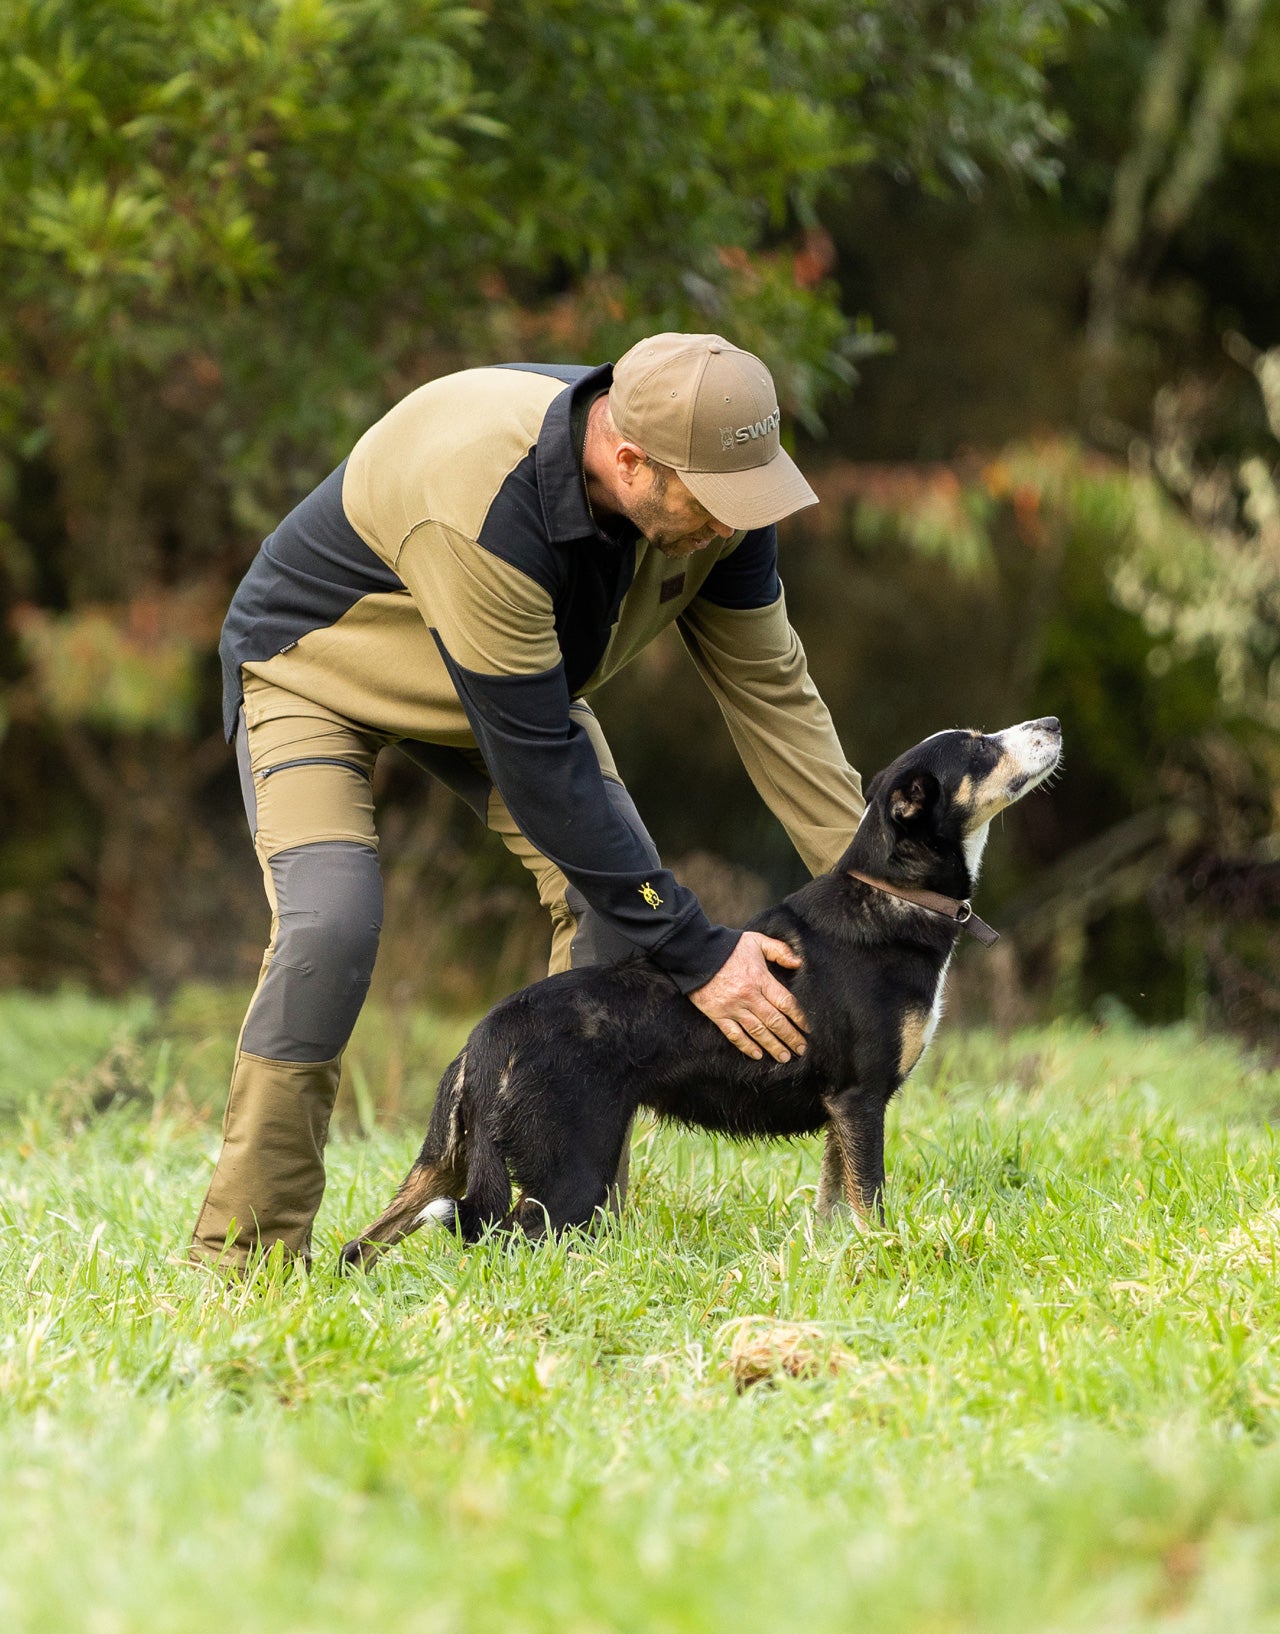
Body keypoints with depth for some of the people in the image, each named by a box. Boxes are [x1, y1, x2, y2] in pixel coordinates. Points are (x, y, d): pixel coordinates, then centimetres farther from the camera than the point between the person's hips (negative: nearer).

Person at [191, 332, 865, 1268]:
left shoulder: (714, 491, -23)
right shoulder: (480, 505, -44)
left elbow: (769, 686, -10)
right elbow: (539, 765, -39)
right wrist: (694, 953, -34)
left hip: (520, 671, 7)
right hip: (317, 664, -6)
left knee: (621, 897, -11)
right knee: (330, 924, -26)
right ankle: (248, 1246, -14)